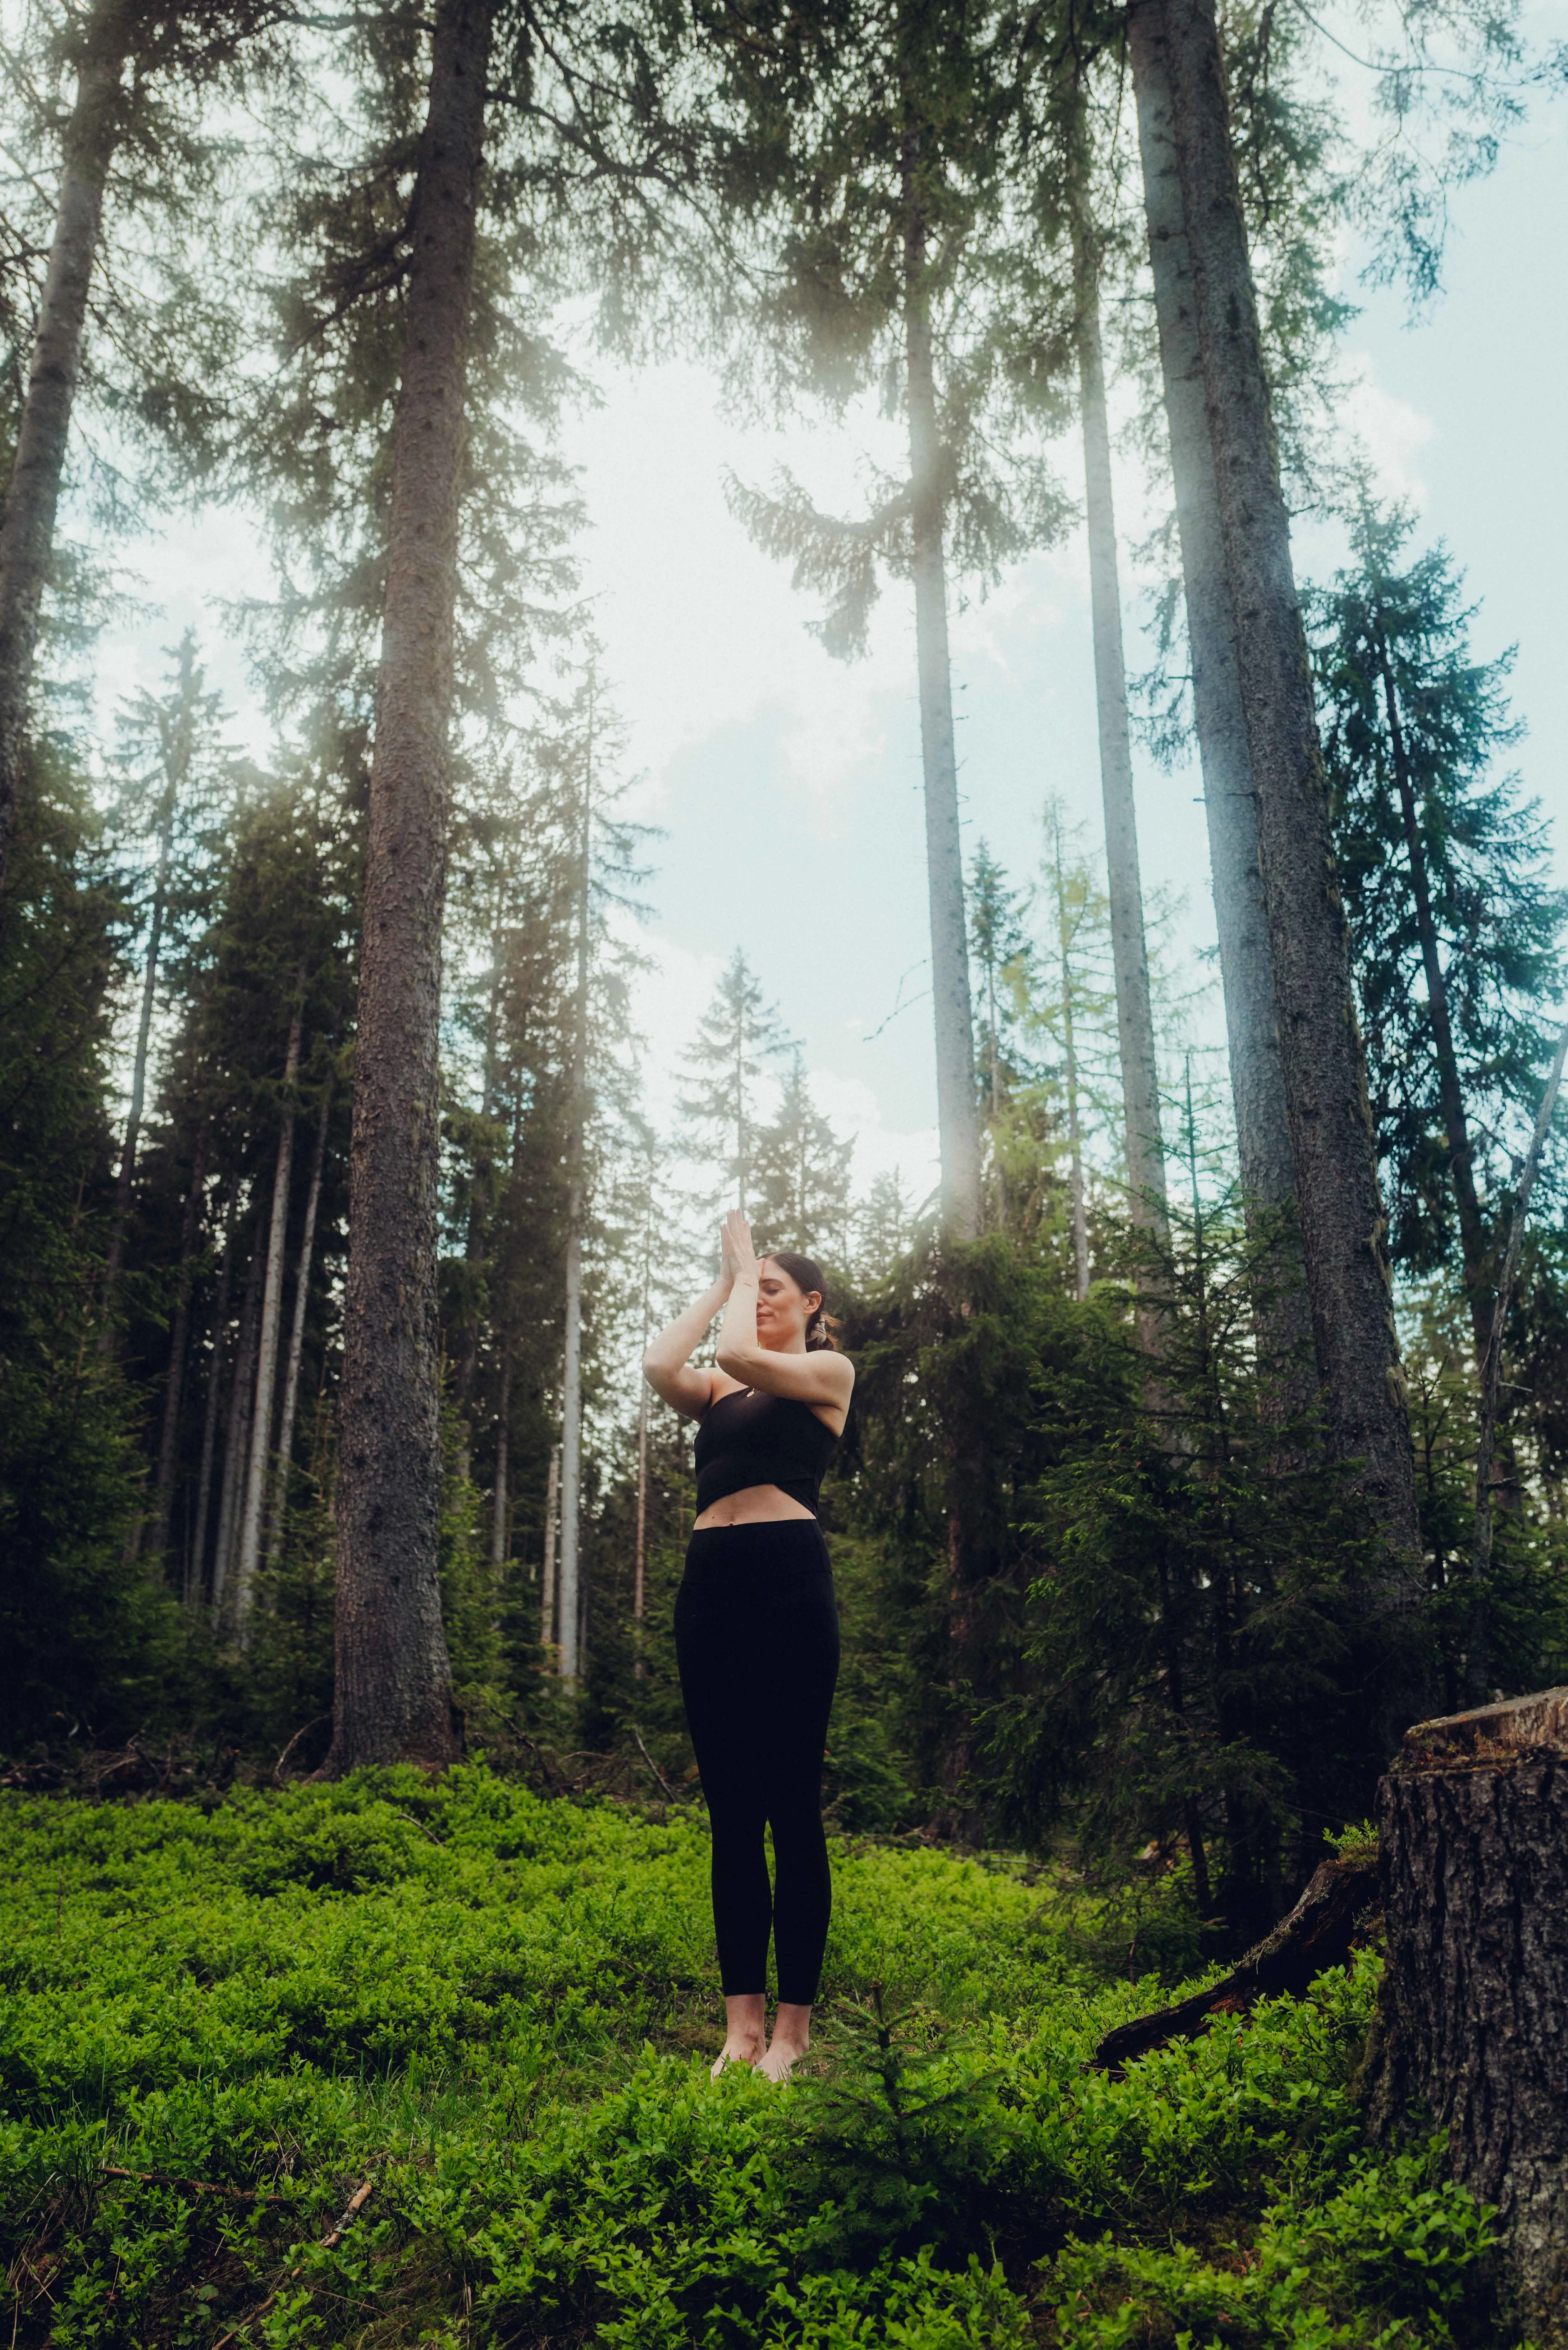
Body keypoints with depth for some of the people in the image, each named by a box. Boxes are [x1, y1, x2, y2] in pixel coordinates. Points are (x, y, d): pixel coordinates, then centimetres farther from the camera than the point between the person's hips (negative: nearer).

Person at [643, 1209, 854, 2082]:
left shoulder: (830, 1370, 7)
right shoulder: (721, 1390, 22)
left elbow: (740, 1354, -12)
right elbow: (659, 1365, 0)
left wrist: (748, 1264, 4)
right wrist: (722, 1280, 11)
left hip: (788, 1576, -6)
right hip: (710, 1581, 6)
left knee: (791, 1806, -3)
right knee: (731, 1809, 5)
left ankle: (794, 2027, 4)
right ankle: (743, 2022, 10)